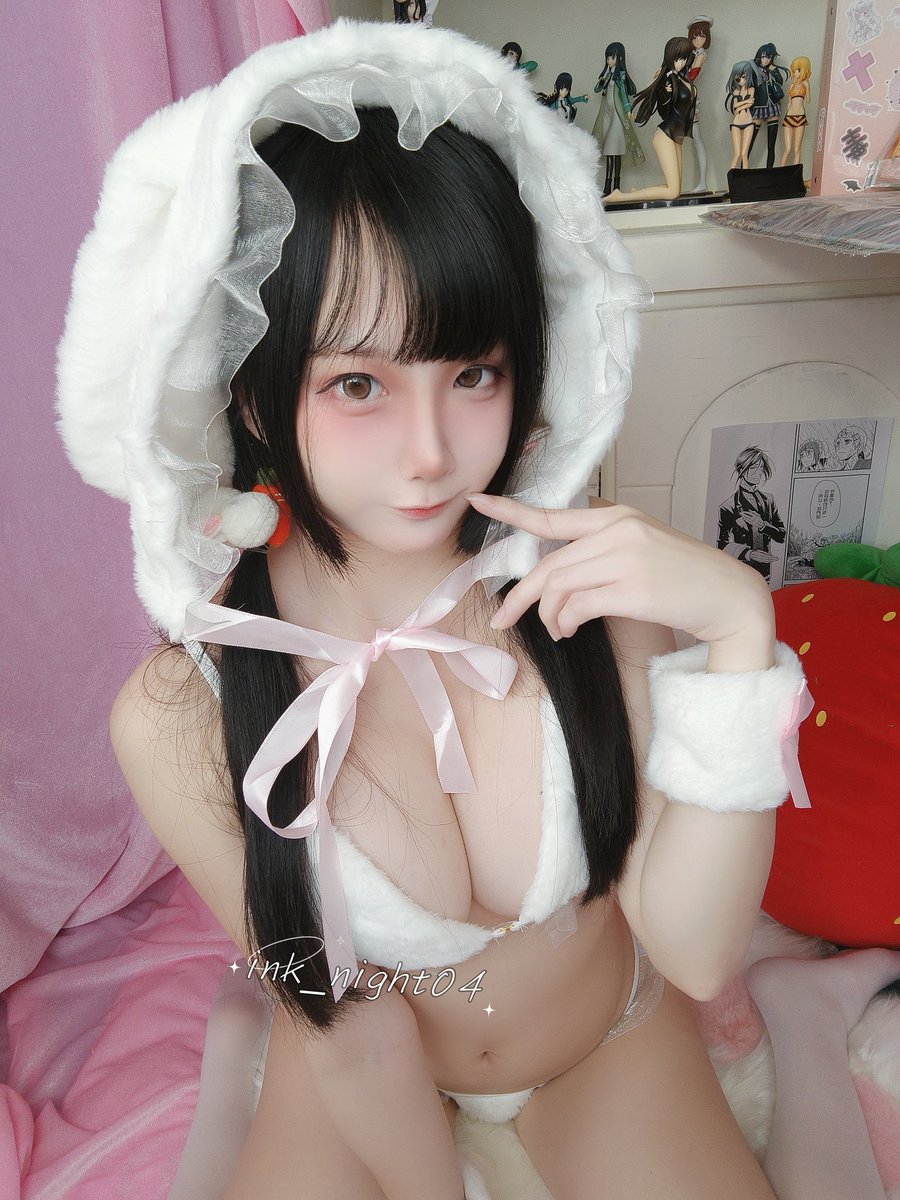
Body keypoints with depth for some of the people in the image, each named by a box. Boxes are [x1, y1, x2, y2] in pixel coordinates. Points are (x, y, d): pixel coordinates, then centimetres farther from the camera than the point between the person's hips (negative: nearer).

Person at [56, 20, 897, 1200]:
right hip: (366, 1070, 0)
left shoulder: (585, 582, -25)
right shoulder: (182, 717, -28)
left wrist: (740, 630, -36)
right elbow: (340, 1015, -16)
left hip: (607, 1036, 1)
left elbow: (695, 952, -25)